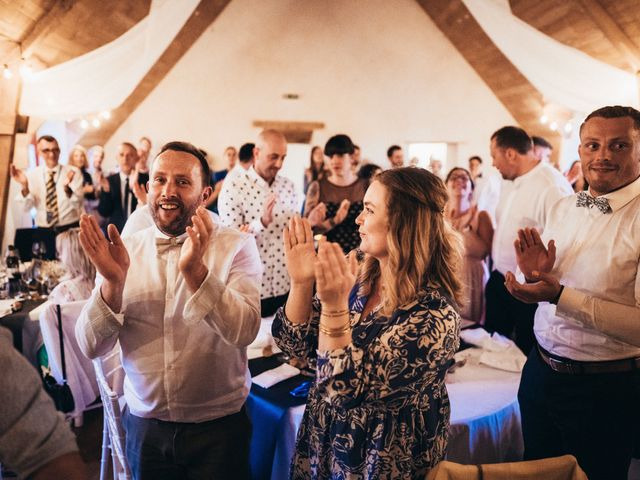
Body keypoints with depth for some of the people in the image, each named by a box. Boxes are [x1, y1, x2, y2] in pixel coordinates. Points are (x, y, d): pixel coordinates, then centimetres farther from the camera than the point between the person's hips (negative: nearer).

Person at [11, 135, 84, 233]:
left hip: (70, 229, -1)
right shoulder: (31, 174, 4)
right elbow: (27, 207, 0)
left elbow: (77, 204, -9)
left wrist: (66, 188, -27)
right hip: (43, 230, 2)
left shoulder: (73, 171, -1)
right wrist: (24, 186, -16)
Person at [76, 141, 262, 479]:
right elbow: (91, 347, -7)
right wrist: (113, 282, -23)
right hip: (144, 423, 3)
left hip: (219, 426, -2)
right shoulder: (124, 250, -2)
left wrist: (196, 271, -34)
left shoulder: (236, 246, -9)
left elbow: (244, 331, -21)